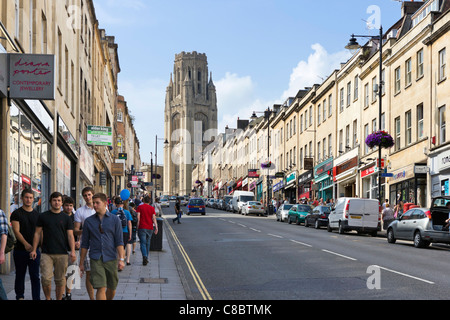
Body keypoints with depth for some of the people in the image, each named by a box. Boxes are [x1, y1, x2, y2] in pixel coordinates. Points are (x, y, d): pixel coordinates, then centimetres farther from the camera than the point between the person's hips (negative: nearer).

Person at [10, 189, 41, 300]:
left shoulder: (37, 215, 11)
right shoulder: (17, 213, -1)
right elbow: (16, 231, -10)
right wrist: (26, 244, -22)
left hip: (34, 249, 2)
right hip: (20, 249, -2)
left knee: (35, 276, -2)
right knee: (20, 275, 8)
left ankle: (36, 298, -1)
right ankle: (19, 296, 20)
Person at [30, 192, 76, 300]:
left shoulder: (66, 218, 8)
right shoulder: (43, 216, 8)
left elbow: (70, 235, 4)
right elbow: (37, 233, 9)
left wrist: (73, 251, -8)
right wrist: (34, 250, 2)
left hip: (62, 254, 0)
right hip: (46, 253, 0)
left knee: (60, 279, 3)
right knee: (46, 278, -8)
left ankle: (59, 299, 15)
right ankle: (48, 298, 11)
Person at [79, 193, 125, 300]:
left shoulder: (115, 219, 3)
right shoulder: (89, 221, 6)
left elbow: (119, 242, -1)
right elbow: (85, 244, 10)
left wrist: (121, 259, -11)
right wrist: (81, 263, 9)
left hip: (111, 259, 1)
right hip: (96, 259, -1)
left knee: (112, 289, 11)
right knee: (101, 288, -12)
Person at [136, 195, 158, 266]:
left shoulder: (140, 207, 1)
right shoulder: (152, 208, 6)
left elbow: (138, 218, -5)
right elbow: (154, 218, 0)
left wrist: (137, 227, 1)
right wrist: (156, 227, -1)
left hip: (142, 227, -2)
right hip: (150, 228, 2)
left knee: (143, 243, -6)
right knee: (147, 243, 14)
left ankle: (144, 256, -27)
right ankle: (146, 258, 19)